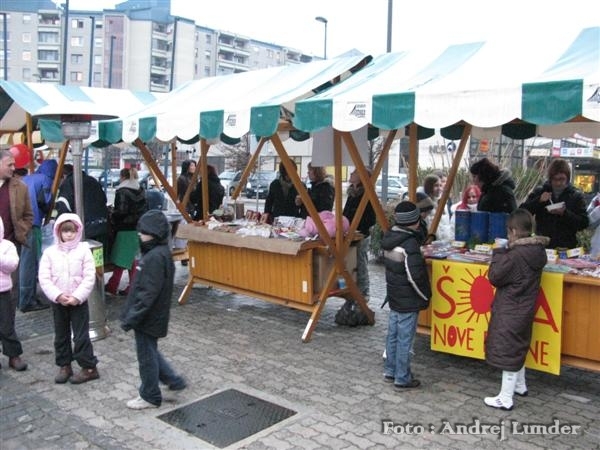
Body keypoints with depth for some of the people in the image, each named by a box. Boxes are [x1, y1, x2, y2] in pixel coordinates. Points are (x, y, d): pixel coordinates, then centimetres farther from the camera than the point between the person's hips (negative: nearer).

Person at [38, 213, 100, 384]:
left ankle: (89, 367, 11)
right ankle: (64, 366, 28)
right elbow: (44, 278, -5)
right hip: (57, 302, 3)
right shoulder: (50, 252, -2)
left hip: (79, 301, -3)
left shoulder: (84, 250, -8)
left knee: (81, 336, 1)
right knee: (61, 335, 14)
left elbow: (89, 277, -10)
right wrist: (57, 295, -16)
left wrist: (77, 297, -18)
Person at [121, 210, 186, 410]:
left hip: (148, 317, -10)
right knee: (150, 352, 23)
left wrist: (131, 318, -21)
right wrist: (131, 314, 20)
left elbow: (147, 294, -26)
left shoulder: (155, 257, -25)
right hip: (151, 316, 10)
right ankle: (173, 380, 32)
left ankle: (150, 397, 21)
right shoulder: (159, 252, 7)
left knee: (146, 355, 6)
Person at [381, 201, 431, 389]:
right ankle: (402, 378, 13)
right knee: (405, 339, 2)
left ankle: (390, 371, 30)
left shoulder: (389, 238, 2)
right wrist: (425, 296, -9)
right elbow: (416, 276, -23)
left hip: (394, 296, 8)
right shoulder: (409, 244, -23)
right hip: (408, 301, -8)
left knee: (393, 335, 17)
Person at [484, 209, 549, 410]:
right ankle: (520, 385, 43)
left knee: (507, 352, 2)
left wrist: (498, 254, -8)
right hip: (525, 309, 9)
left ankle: (505, 399, 12)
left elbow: (494, 277, -18)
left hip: (510, 313, -9)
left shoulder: (515, 255, -27)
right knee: (517, 348, 25)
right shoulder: (537, 251, 0)